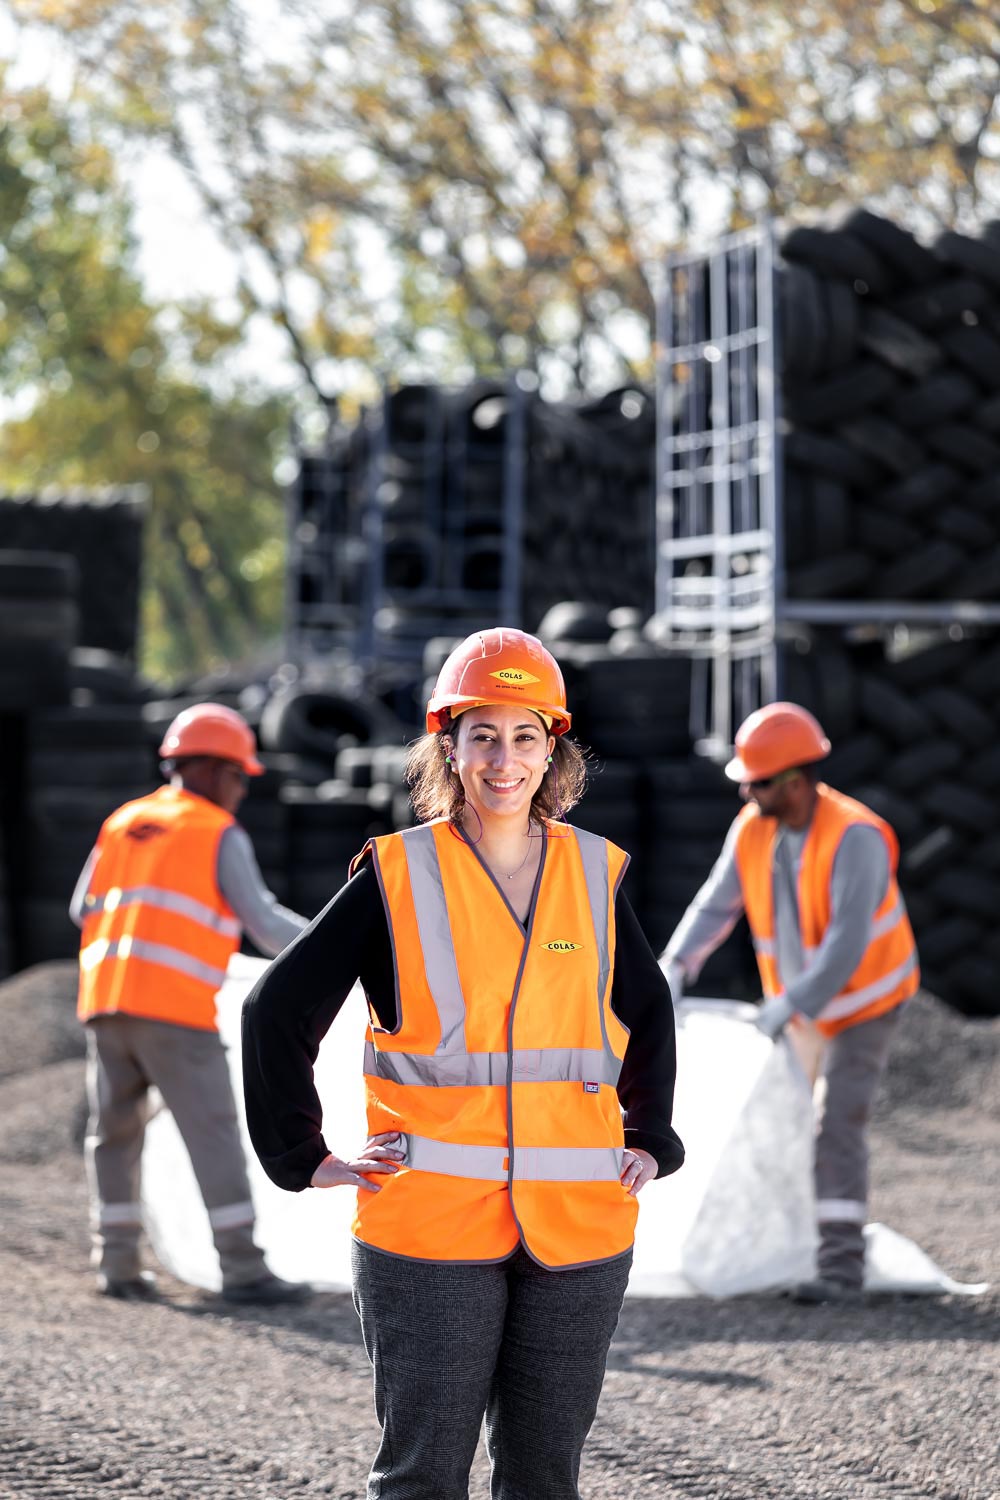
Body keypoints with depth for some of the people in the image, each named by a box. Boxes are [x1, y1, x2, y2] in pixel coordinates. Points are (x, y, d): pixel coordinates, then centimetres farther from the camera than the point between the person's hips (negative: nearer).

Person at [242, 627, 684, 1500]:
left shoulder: (595, 877, 9)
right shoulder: (396, 878, -1)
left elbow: (648, 1010, 25)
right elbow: (280, 1010, 3)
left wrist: (649, 1141, 16)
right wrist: (302, 1158, -2)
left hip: (580, 1225, 3)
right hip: (431, 1226, -3)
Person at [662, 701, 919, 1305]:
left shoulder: (854, 838, -29)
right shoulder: (753, 830, -9)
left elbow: (847, 943, -33)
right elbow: (716, 906, -11)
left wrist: (791, 1005, -36)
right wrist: (675, 967, -25)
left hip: (866, 1001, -7)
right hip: (799, 1001, 7)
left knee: (839, 1122, -14)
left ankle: (842, 1263, -13)